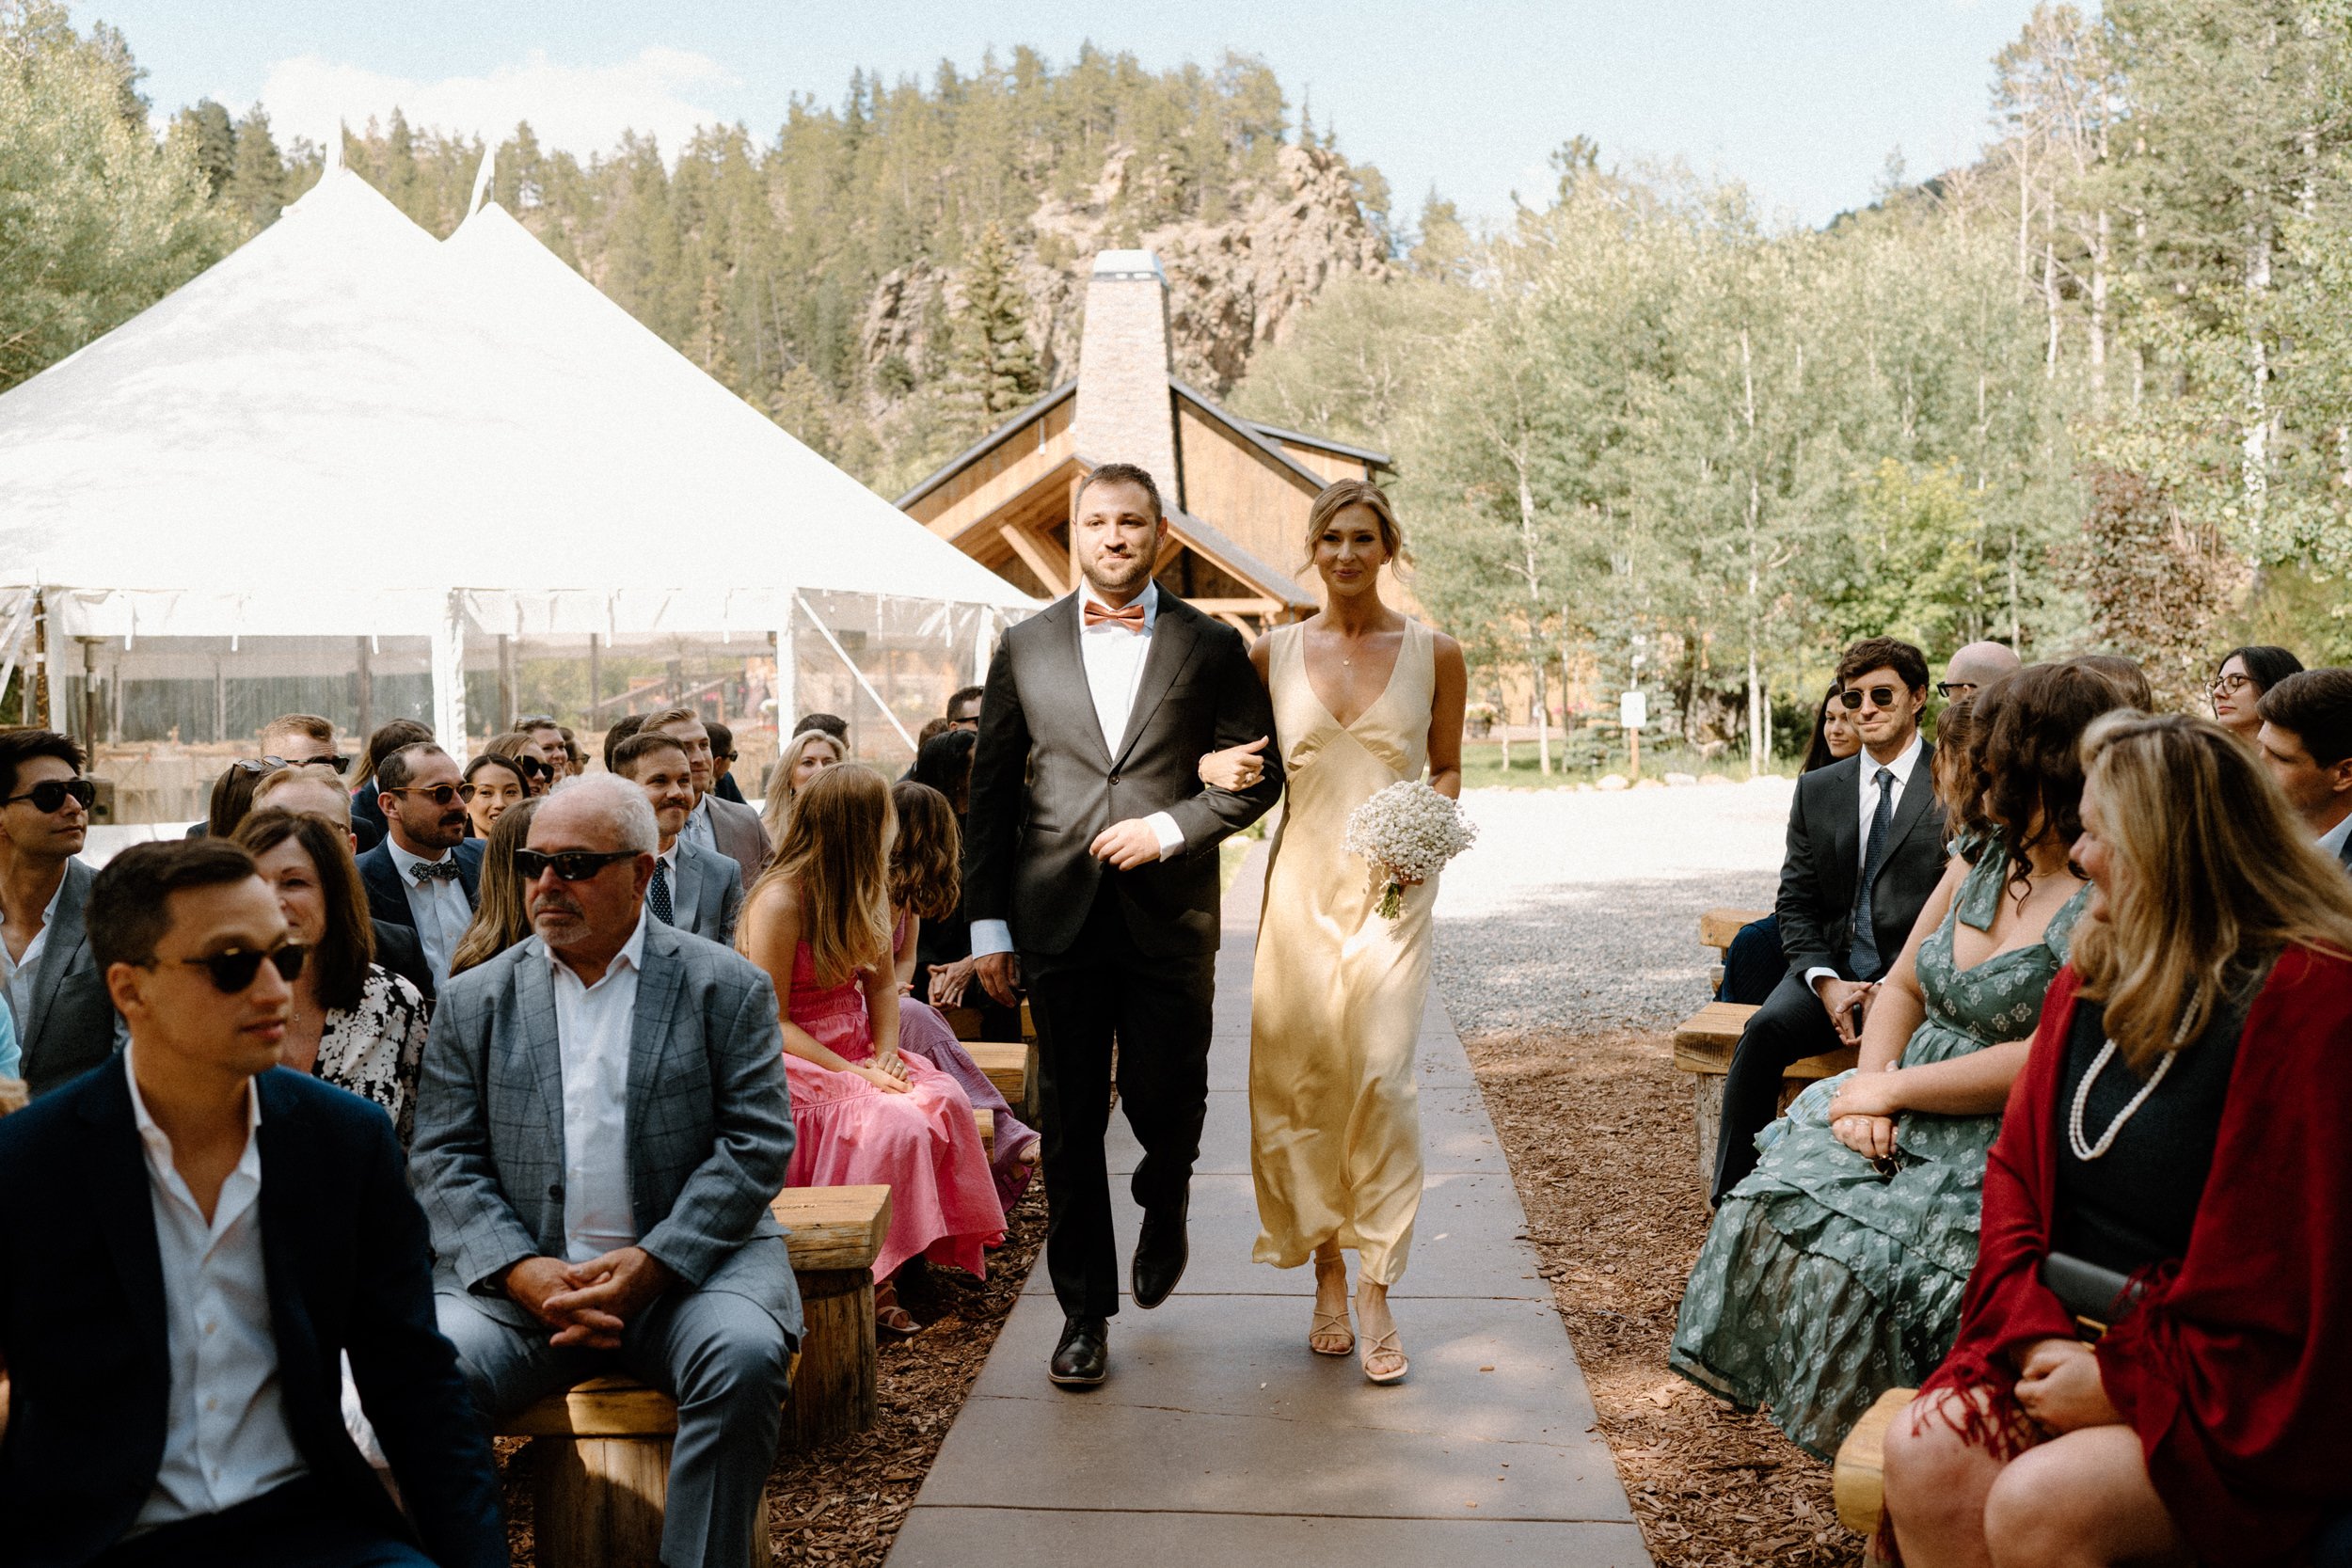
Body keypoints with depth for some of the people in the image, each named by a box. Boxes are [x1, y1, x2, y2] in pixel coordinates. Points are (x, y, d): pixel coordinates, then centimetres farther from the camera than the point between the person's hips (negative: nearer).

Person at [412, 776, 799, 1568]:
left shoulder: (726, 987, 6)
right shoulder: (472, 1000, 12)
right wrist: (523, 1272, -12)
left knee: (745, 1356, -31)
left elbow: (758, 1143, -2)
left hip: (691, 1265, -1)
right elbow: (442, 1161, 6)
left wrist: (652, 1264, -14)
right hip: (521, 1276, 2)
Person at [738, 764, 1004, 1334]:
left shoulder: (863, 890, 6)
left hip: (857, 1050, 7)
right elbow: (770, 1023, -16)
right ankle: (869, 1282, -16)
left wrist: (886, 1054, -8)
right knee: (896, 1124, -30)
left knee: (946, 1100, -21)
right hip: (795, 1063, -7)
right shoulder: (779, 902, -17)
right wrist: (853, 1075, -22)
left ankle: (922, 1254, -12)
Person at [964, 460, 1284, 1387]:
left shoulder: (1212, 646, 5)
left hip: (1170, 919, -1)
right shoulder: (1025, 647, 8)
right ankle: (1085, 1310, 17)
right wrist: (988, 922, 3)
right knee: (1070, 1125, 4)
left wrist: (1170, 827, -11)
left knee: (1166, 1100, 1)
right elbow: (990, 793, 8)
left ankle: (1165, 1203, 36)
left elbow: (1258, 774, 4)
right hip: (1059, 920, 1)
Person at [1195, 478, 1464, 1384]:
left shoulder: (1435, 655, 4)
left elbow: (1447, 768, 14)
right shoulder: (1273, 654, 6)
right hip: (1299, 883, 2)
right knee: (1293, 1078, 1)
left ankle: (1377, 1295, -3)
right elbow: (1232, 750, 16)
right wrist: (1214, 766, -7)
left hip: (1392, 889, -2)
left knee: (1382, 1078, -12)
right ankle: (1328, 1276, 17)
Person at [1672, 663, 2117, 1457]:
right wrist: (1868, 1092, -5)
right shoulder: (1984, 854, 10)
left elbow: (2046, 1062, -22)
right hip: (1908, 1122, 8)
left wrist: (1892, 1090, -15)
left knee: (1860, 1255, -24)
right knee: (1775, 1201, -10)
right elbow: (1903, 985, 13)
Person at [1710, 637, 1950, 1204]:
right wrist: (1826, 982, -8)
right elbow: (1795, 903, 11)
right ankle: (1732, 1204, -22)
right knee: (1764, 1029, -26)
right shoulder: (1817, 790, 13)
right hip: (1830, 971, 3)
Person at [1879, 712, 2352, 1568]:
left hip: (2241, 1400, -6)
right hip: (2075, 1338, 6)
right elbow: (2016, 1166, 9)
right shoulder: (2096, 976, 10)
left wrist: (2122, 1382, -15)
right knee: (1927, 1454, -20)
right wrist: (2037, 1333, -7)